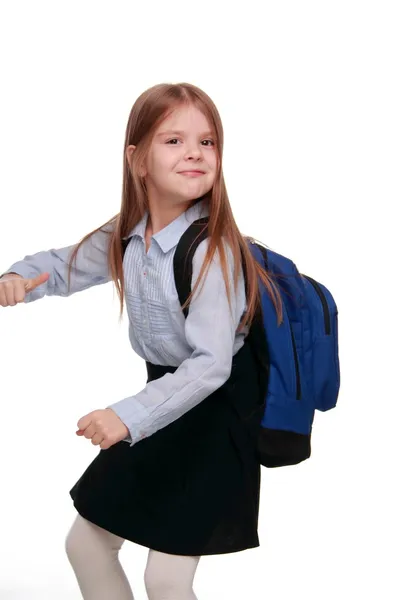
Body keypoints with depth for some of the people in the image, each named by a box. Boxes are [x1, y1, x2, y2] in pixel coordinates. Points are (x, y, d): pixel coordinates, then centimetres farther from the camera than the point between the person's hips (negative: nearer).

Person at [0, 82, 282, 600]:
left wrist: (129, 416, -35)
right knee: (85, 543, 15)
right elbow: (65, 265, 13)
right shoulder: (125, 235, -5)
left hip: (218, 408, -7)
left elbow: (212, 363, -29)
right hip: (163, 392, 7)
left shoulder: (212, 247, -24)